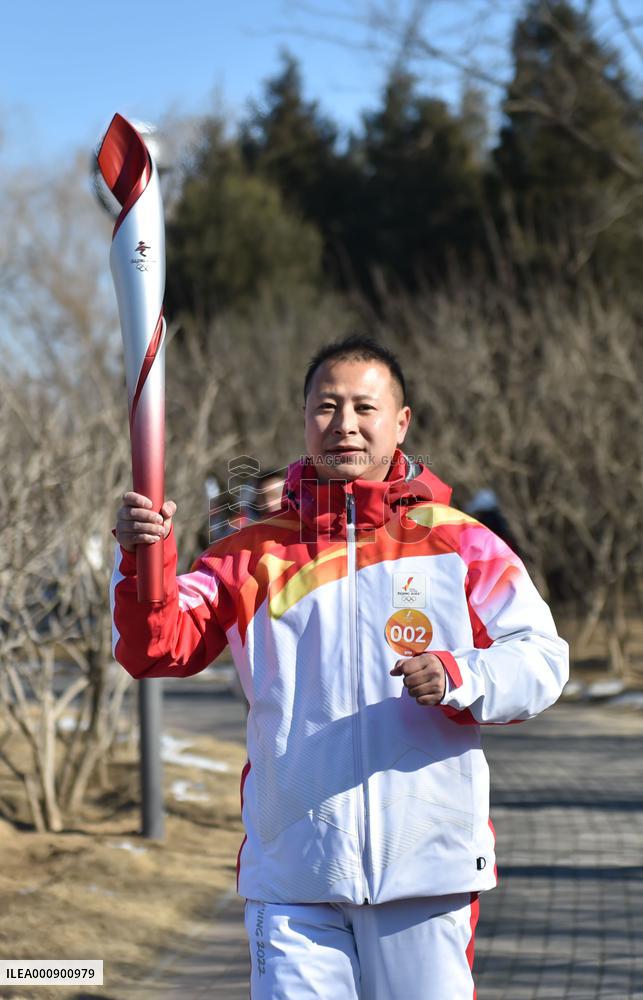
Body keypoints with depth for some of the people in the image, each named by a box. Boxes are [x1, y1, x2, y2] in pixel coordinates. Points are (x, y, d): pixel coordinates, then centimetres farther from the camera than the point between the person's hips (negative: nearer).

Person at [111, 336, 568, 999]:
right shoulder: (256, 554, 7)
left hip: (427, 866, -1)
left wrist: (458, 677, -19)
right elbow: (160, 648, -1)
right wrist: (143, 560, -20)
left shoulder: (459, 546, 4)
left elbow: (541, 660, 0)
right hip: (291, 871, 1)